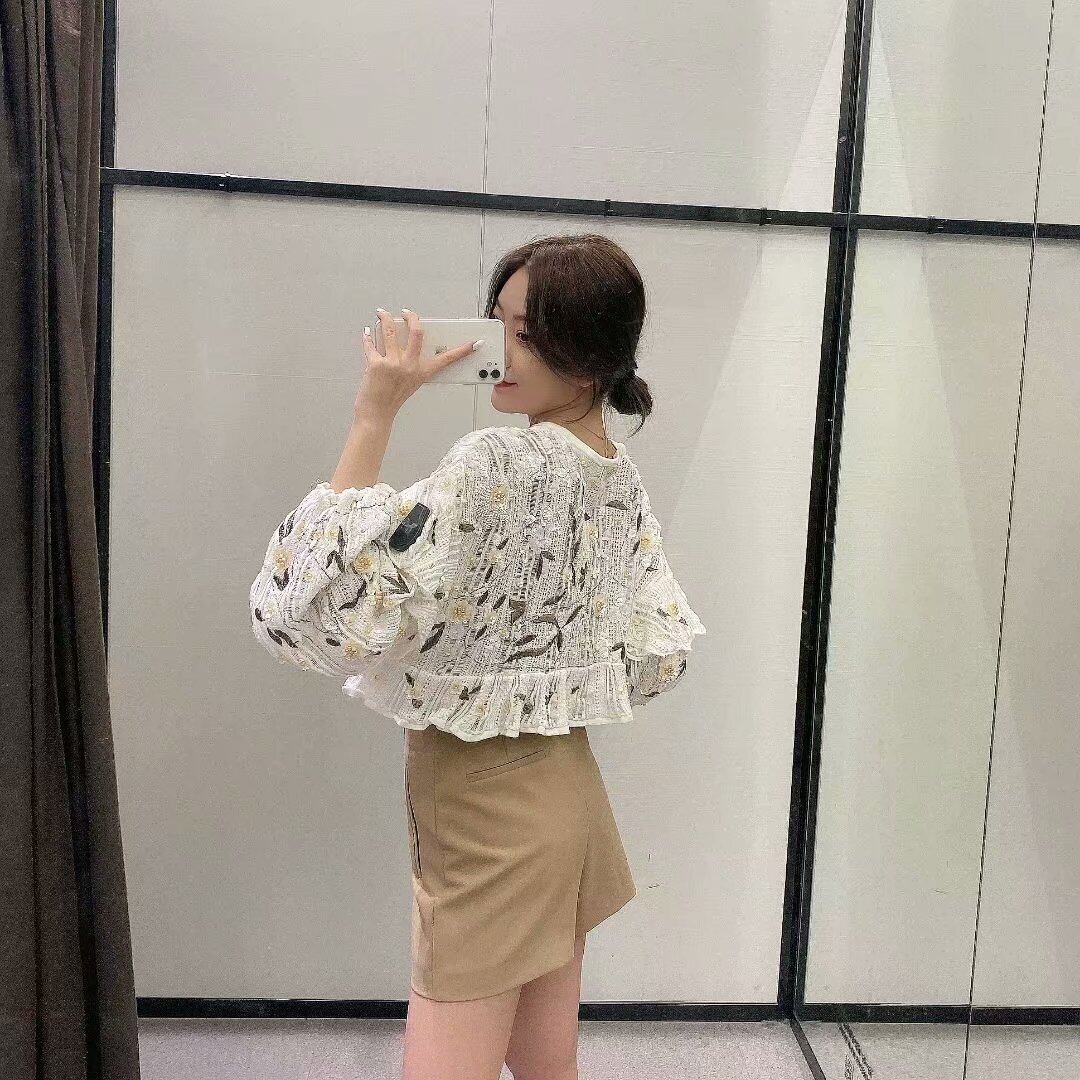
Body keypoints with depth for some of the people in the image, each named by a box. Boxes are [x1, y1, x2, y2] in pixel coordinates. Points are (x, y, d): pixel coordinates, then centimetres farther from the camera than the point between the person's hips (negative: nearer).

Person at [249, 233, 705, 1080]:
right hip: (563, 797, 9)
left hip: (487, 817, -9)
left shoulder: (498, 465, -23)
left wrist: (374, 416, -24)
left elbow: (334, 594, -27)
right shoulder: (624, 484, 3)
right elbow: (657, 658, 10)